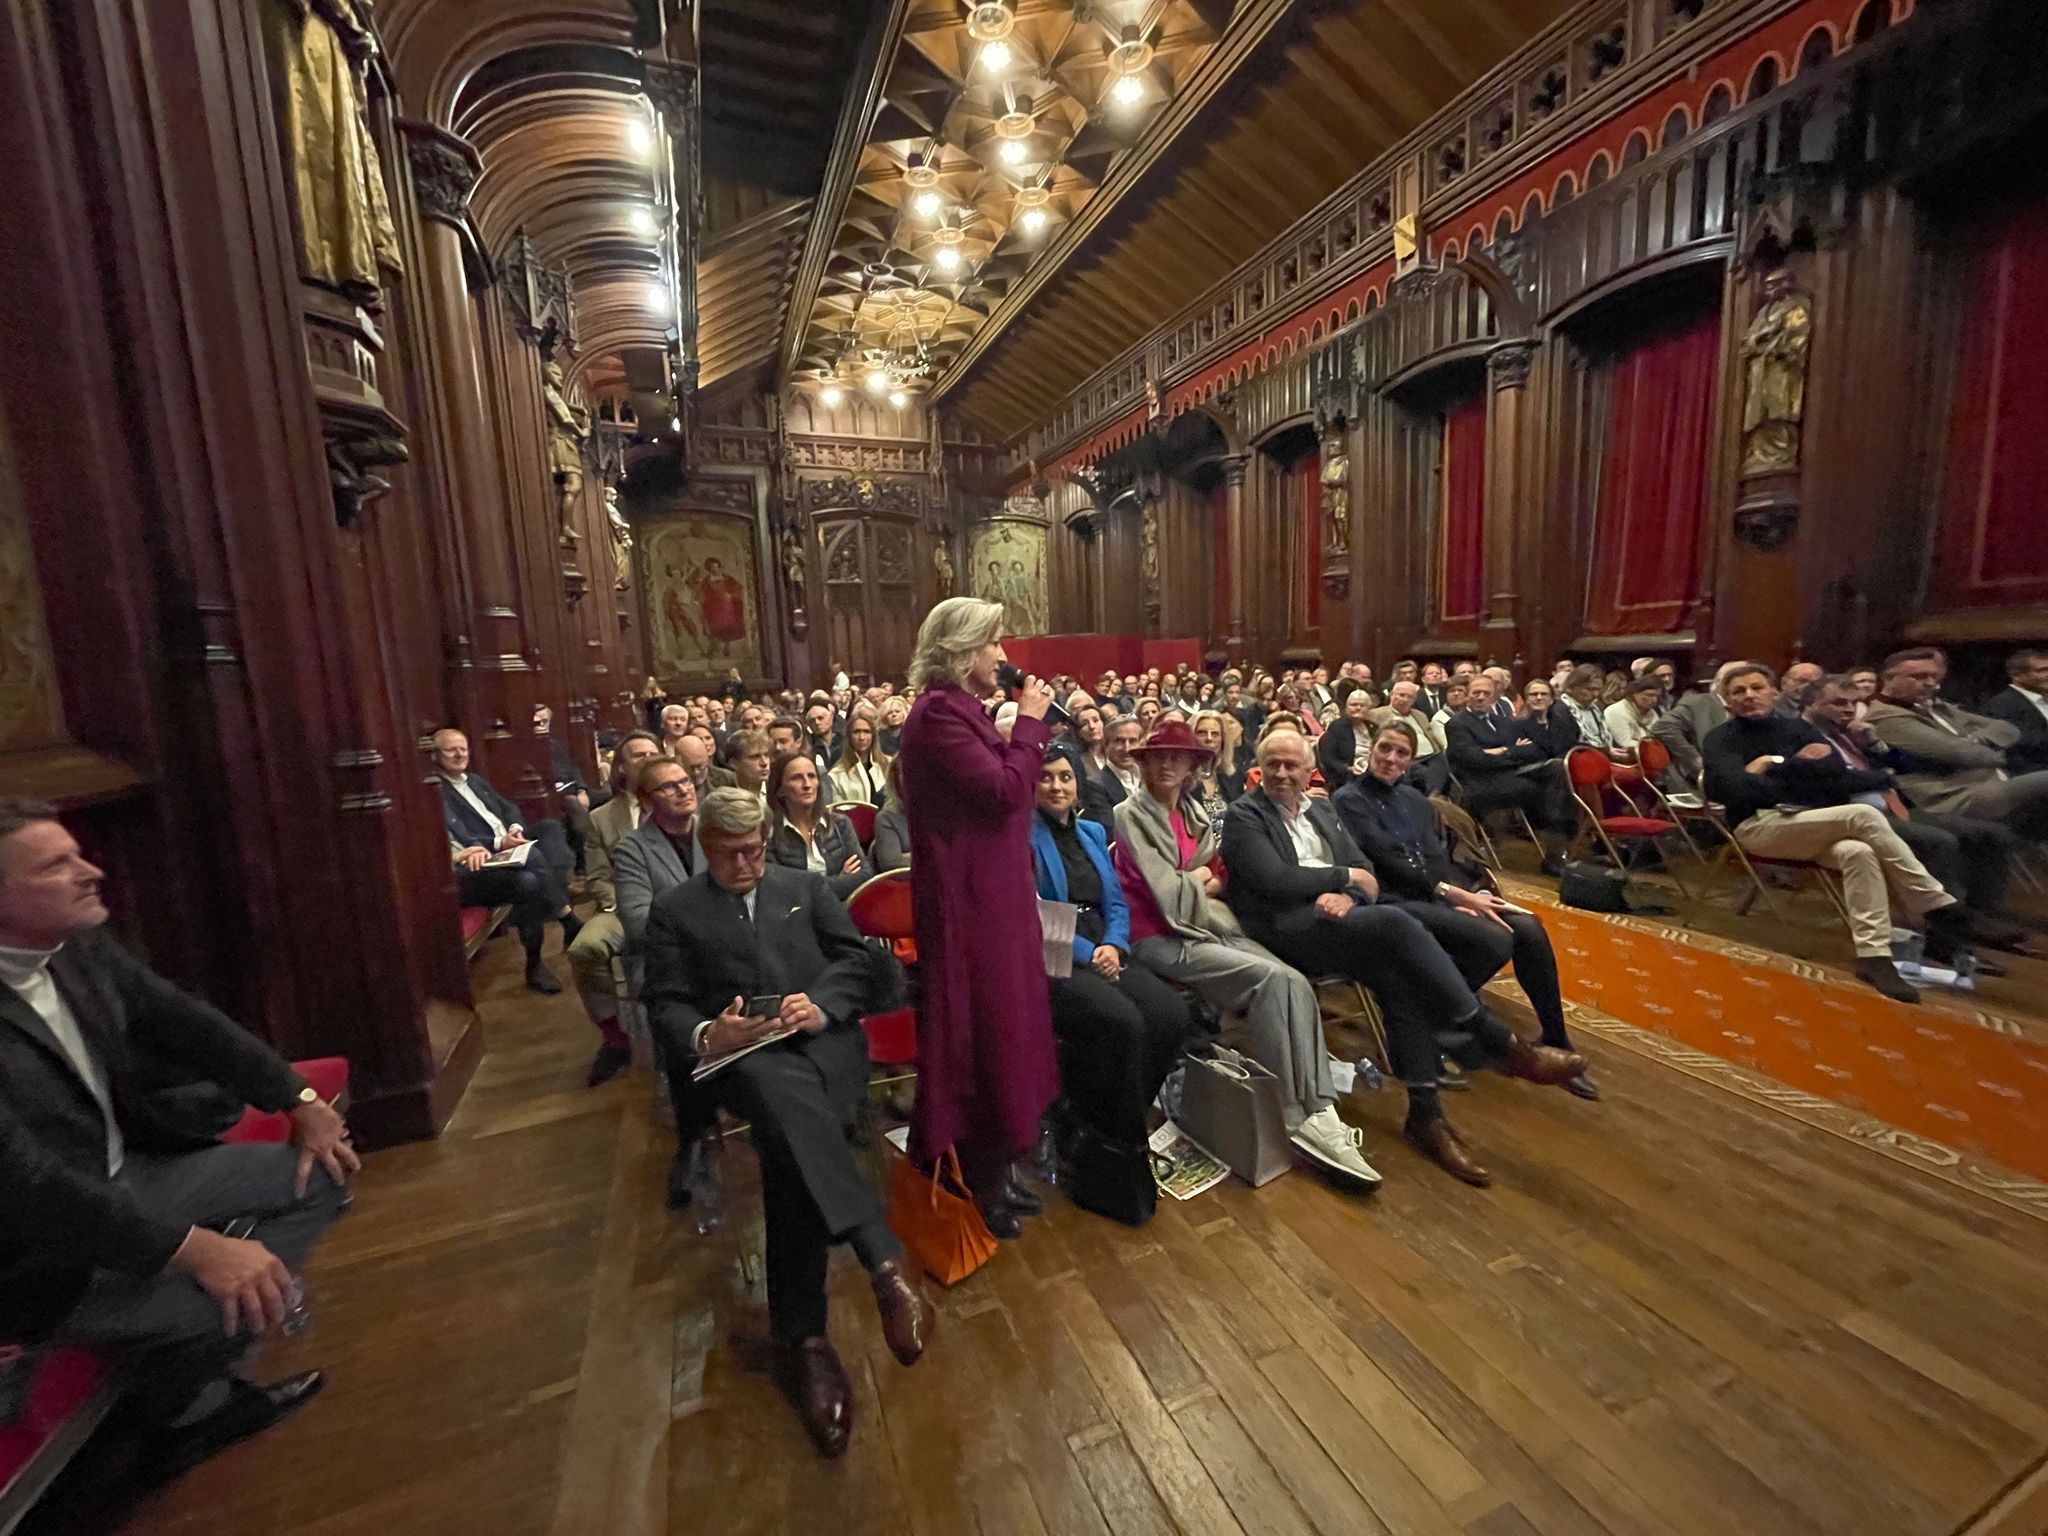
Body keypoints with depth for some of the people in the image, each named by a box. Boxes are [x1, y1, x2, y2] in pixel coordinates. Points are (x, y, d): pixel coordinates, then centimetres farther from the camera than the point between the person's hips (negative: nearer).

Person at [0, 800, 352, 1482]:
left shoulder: (80, 945, -6)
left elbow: (184, 1022, 4)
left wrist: (300, 1101, 0)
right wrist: (192, 1247, -31)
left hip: (129, 1169, 8)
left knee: (322, 1172, 3)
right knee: (230, 1294, -23)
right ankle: (179, 1414, 12)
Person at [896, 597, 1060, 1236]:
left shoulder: (959, 708, 13)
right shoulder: (940, 712, -18)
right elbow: (1006, 790, -23)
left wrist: (1027, 725, 6)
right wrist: (1029, 723, -13)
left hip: (991, 893, 10)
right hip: (969, 899, -10)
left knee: (998, 1025, 18)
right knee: (981, 1031, 2)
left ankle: (991, 1170, 35)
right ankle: (980, 1184, 22)